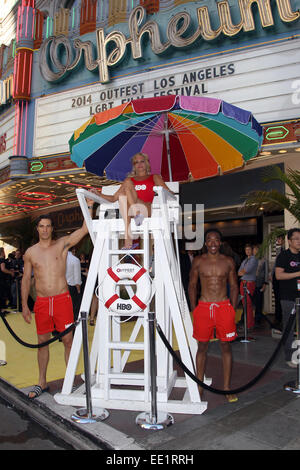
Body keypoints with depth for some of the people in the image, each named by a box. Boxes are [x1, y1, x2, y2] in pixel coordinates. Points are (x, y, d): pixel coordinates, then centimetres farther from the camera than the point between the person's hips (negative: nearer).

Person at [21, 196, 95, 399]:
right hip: (41, 302, 2)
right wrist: (24, 305, 8)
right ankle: (42, 382, 27)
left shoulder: (62, 244, 1)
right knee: (42, 342, 12)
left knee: (68, 340, 1)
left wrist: (89, 206, -19)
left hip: (62, 299, -2)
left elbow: (84, 229, -9)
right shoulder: (31, 252, 7)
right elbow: (26, 279, 11)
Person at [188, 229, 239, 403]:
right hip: (204, 307, -1)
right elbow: (192, 285, 7)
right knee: (202, 346, 7)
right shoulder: (198, 261, 2)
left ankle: (227, 387, 21)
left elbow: (234, 286, 9)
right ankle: (199, 385, 21)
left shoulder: (228, 261, 4)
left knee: (226, 346, 8)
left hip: (224, 307, 1)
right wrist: (194, 309, 1)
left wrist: (233, 309, 2)